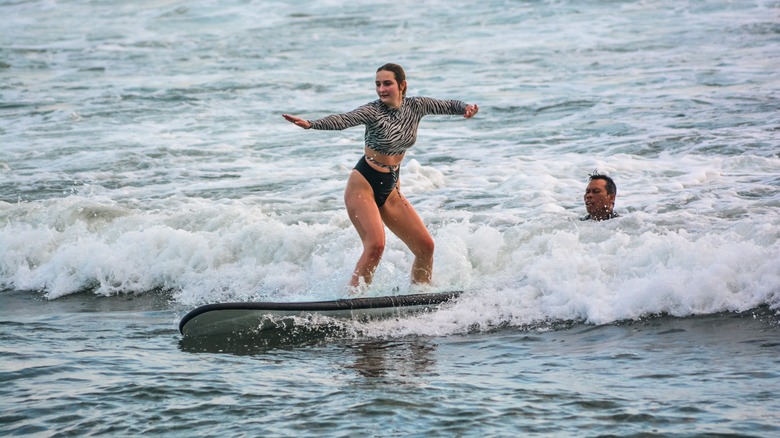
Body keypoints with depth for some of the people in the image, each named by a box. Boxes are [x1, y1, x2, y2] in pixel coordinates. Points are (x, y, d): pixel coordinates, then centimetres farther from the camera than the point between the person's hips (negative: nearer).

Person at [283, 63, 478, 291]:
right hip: (363, 185, -6)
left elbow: (449, 105, 1)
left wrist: (466, 108, -24)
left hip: (390, 189, 6)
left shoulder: (415, 106, 0)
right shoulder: (373, 111, -17)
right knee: (375, 245, -26)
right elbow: (343, 120, -32)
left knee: (425, 246, 2)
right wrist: (310, 124, -50)